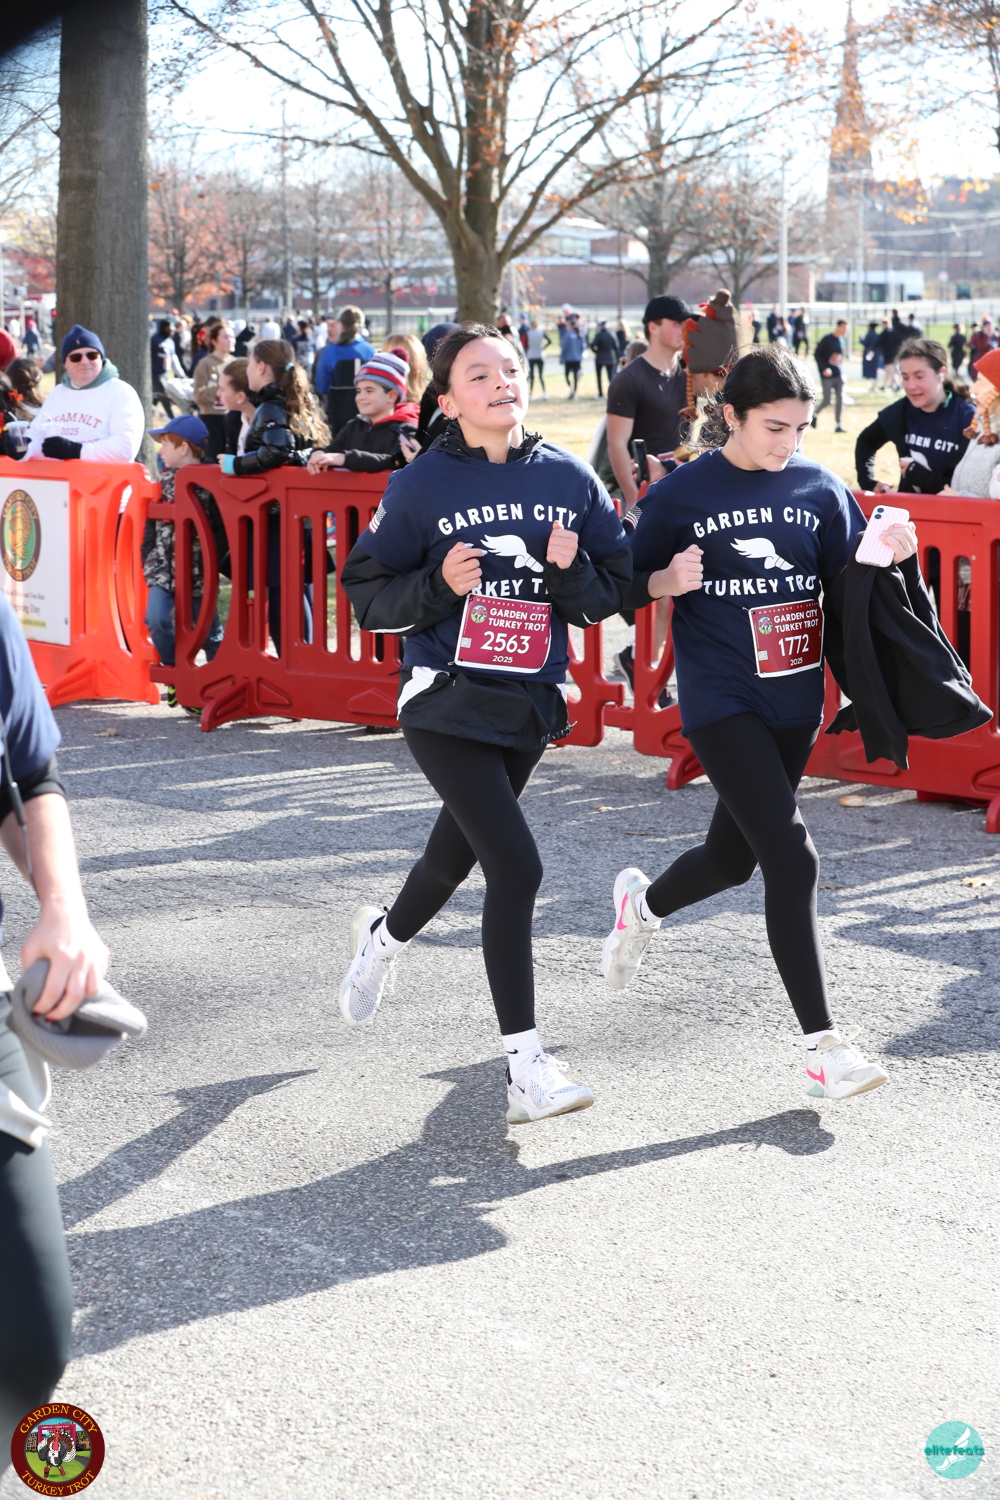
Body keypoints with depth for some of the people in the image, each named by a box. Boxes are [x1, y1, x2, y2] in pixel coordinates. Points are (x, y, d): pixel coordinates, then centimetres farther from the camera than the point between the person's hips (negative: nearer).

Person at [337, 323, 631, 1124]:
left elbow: (611, 593, 6)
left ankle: (383, 935, 57)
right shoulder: (422, 486, -8)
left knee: (458, 852, 22)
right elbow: (369, 596, -4)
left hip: (531, 700, 5)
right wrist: (439, 584, -20)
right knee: (516, 866, -17)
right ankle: (526, 1069, -11)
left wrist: (571, 570, -14)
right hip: (447, 702, -5)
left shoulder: (570, 479, 2)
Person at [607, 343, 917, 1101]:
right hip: (721, 700, -5)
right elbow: (631, 584, 1)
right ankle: (823, 1044, -10)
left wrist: (887, 554, -13)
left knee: (735, 856, 17)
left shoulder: (820, 488, 4)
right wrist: (670, 581, -19)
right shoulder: (681, 494, -6)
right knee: (791, 855, -16)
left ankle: (644, 903, 52)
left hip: (795, 699, 5)